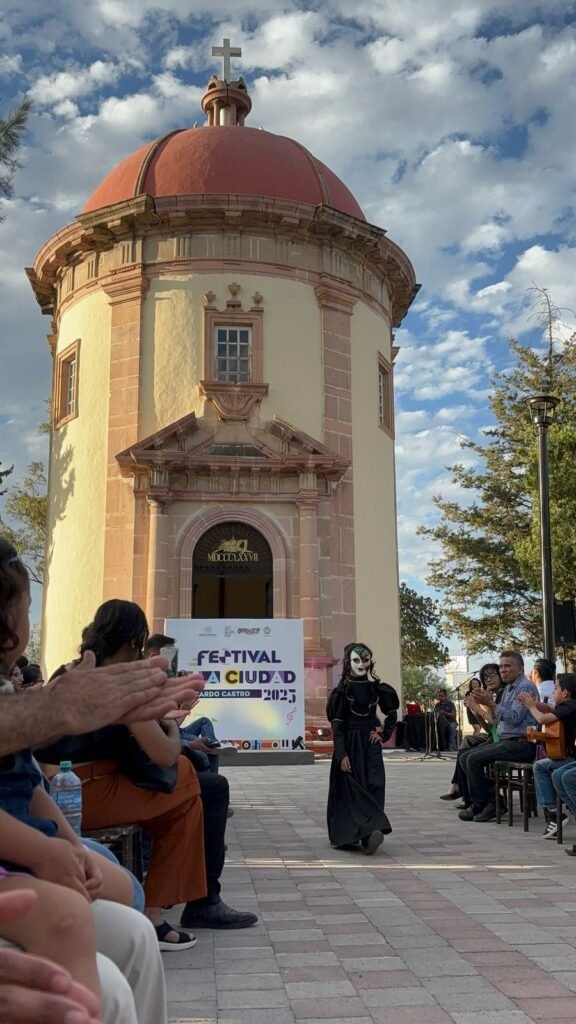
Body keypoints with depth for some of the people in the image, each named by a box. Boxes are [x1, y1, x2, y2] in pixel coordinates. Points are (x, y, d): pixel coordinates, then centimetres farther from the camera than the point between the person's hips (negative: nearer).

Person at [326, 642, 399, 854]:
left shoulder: (376, 687, 0)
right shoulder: (342, 690, -4)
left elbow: (391, 714, 10)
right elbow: (336, 724, -4)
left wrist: (384, 734, -2)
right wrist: (341, 755, -10)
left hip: (370, 744, 2)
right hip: (349, 744, -2)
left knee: (373, 787, -5)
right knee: (351, 788, -2)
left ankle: (369, 835, -9)